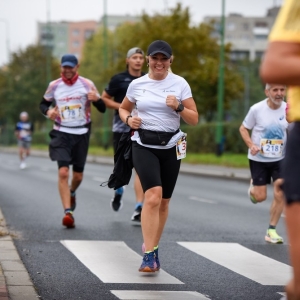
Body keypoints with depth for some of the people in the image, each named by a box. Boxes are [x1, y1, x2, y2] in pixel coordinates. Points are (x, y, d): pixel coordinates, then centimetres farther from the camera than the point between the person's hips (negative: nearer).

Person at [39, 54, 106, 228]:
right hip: (61, 133, -1)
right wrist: (48, 111, -8)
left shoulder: (87, 84, -1)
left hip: (82, 134, 1)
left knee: (78, 175, 9)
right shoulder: (54, 86, 2)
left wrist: (97, 99, -24)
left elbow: (102, 109, 0)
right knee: (63, 172, -17)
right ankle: (68, 212, -18)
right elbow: (43, 104, 16)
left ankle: (72, 193, 45)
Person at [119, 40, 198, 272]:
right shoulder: (137, 85, 3)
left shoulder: (180, 84, 1)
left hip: (170, 147, 2)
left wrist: (178, 107, -17)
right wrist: (129, 119, -3)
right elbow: (123, 108, 19)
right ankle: (149, 254, -20)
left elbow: (194, 119, 1)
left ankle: (152, 248, 29)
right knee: (153, 196, -20)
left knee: (163, 202, 9)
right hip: (144, 146, -2)